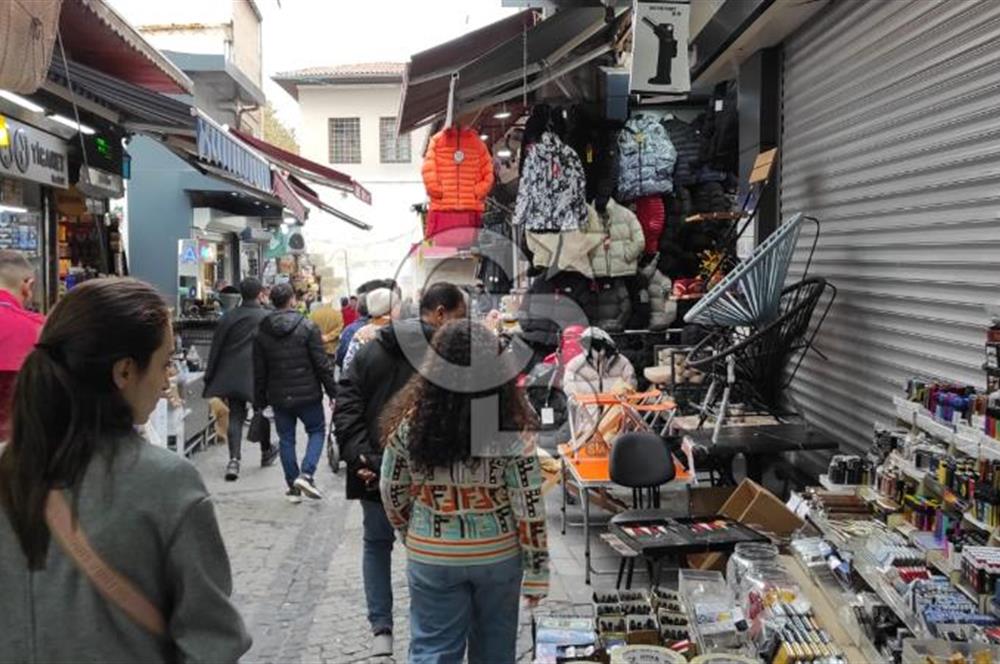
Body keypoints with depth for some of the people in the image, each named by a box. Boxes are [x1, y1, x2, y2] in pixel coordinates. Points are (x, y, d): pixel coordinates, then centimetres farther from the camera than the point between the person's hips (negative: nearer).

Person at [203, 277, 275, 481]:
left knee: (235, 416, 4)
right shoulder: (267, 318, -6)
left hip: (231, 374, 1)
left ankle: (234, 459, -11)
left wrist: (210, 378, 9)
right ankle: (266, 452, 33)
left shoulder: (228, 318, 1)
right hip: (257, 374, -1)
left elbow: (216, 349, 3)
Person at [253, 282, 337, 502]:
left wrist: (259, 400, 14)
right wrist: (332, 391, -3)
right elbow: (322, 364, -11)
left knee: (286, 439, 13)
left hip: (279, 397, 3)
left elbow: (259, 372, 6)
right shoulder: (307, 327, -9)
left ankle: (293, 487, 16)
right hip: (307, 394, -3)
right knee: (317, 431, 13)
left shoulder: (262, 332, 2)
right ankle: (306, 474, -5)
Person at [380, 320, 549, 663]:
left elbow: (392, 493, -1)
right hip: (498, 556, 0)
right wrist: (537, 572, -1)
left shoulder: (409, 425, -14)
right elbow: (529, 510, -13)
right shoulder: (512, 434, -19)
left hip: (431, 557, 1)